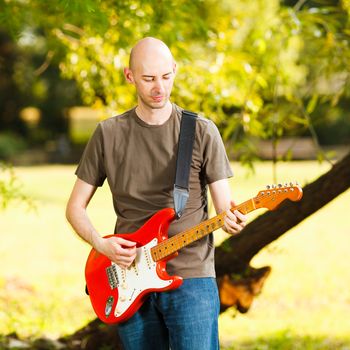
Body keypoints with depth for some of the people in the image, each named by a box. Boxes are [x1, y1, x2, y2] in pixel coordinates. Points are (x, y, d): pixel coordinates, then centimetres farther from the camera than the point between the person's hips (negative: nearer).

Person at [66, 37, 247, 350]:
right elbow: (75, 207, 11)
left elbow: (224, 206, 1)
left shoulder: (202, 131, 1)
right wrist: (100, 244, -8)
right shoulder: (109, 134, 6)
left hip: (190, 276, -2)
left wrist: (230, 219, -23)